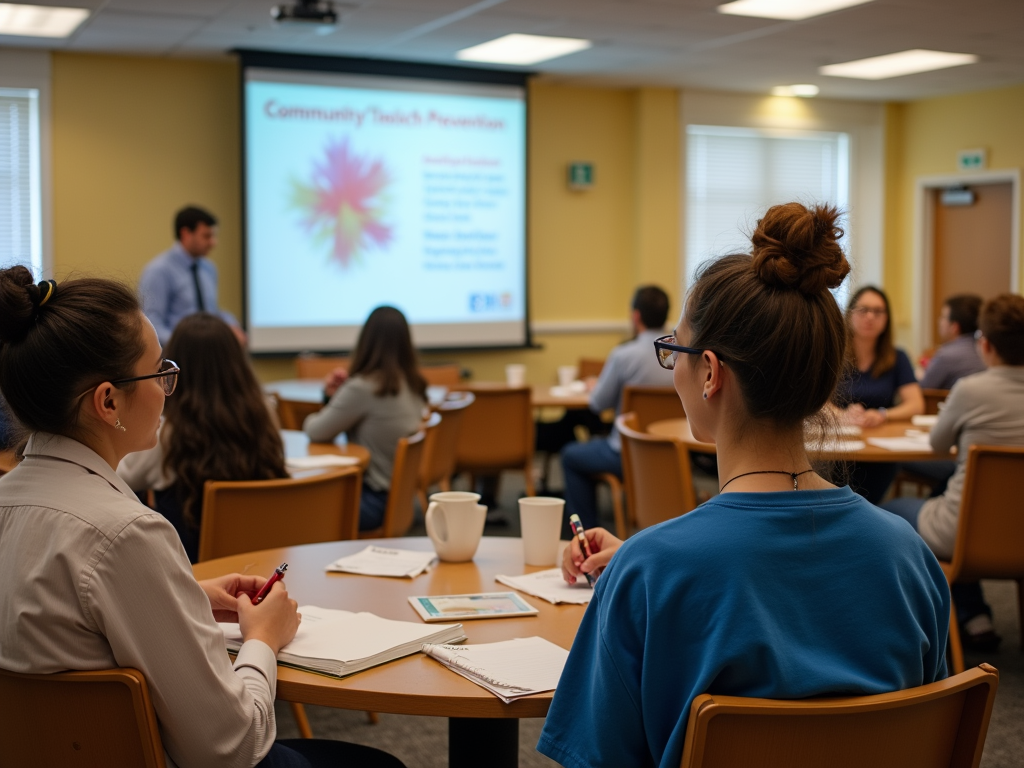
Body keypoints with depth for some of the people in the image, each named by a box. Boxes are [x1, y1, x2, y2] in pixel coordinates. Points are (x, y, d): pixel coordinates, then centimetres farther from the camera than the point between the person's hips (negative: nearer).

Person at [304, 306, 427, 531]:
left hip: (375, 500, -8)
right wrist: (337, 395, -2)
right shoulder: (413, 385, 4)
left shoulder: (363, 388, -21)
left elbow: (317, 432, -11)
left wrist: (311, 419, 10)